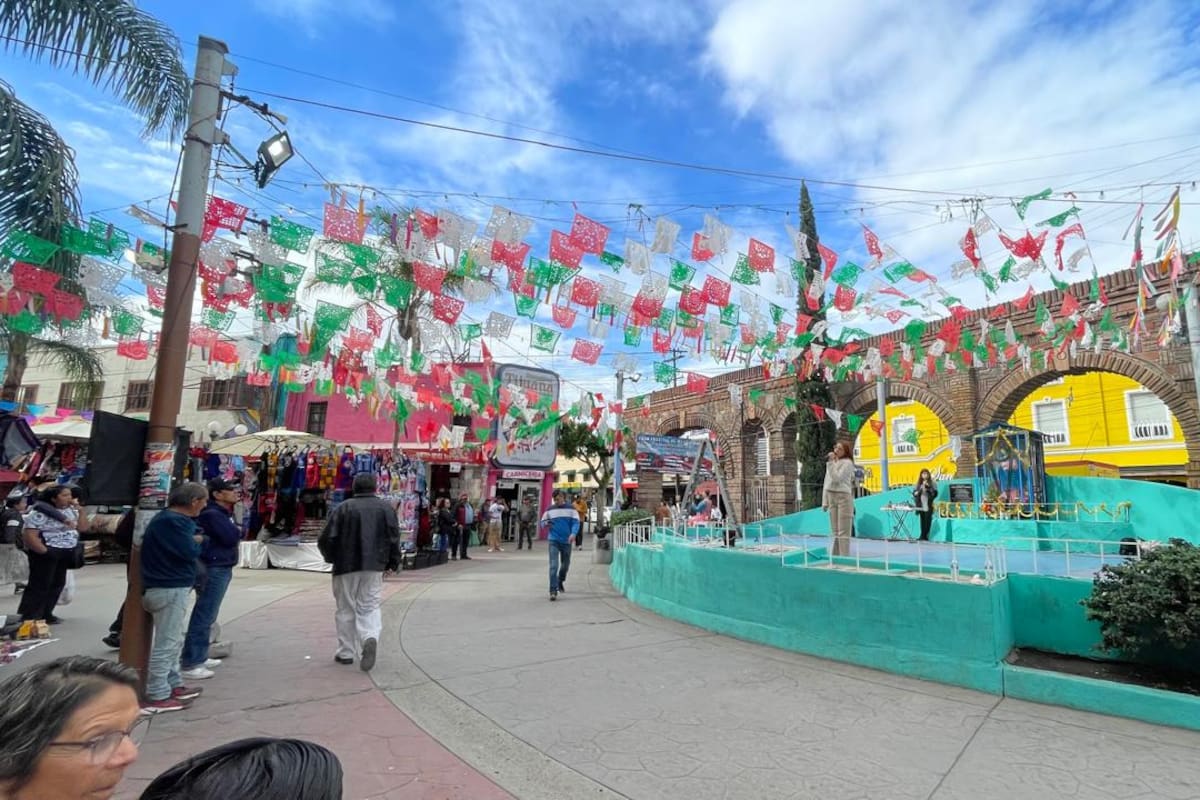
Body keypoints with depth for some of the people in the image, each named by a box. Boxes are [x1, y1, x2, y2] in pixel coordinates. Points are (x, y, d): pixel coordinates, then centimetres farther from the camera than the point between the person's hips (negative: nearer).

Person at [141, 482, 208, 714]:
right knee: (167, 643, -3)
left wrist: (193, 540, -5)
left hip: (172, 586, 11)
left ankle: (174, 685, 30)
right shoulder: (172, 521, -21)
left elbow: (186, 545, 15)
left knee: (175, 640, 19)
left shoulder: (172, 518, 12)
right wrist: (197, 541, -4)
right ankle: (157, 696, 4)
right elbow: (190, 552, -24)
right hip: (170, 589, -11)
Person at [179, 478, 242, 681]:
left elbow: (233, 537, 16)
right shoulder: (212, 514, -18)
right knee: (203, 616, -6)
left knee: (208, 616, 17)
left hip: (222, 568, 11)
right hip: (213, 569, -11)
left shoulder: (223, 513, 15)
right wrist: (237, 530, -4)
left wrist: (234, 533, -4)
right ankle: (189, 664, -1)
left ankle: (199, 657, 28)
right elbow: (231, 538, -23)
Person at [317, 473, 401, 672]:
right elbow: (394, 538, -2)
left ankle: (346, 652, 20)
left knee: (346, 609, 13)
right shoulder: (386, 508, 1)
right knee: (370, 607, 9)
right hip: (374, 567, 1)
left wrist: (332, 558, 15)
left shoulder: (343, 508, -4)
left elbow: (326, 539, -4)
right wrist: (393, 563, 10)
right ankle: (370, 638, -17)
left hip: (346, 566, -1)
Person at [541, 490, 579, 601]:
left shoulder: (571, 509, -1)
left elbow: (576, 522, -7)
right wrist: (546, 523, -15)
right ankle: (553, 591, -11)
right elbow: (543, 522, 11)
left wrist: (573, 533, -26)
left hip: (567, 541, 1)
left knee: (565, 564, 17)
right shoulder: (550, 510, 2)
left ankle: (561, 581, 45)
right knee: (554, 565, -12)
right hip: (553, 541, -1)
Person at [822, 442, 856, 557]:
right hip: (831, 497, 7)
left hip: (843, 497, -7)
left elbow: (837, 478, -17)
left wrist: (831, 462, -14)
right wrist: (824, 501, 12)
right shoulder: (832, 463, 17)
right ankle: (835, 557, 15)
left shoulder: (847, 463, -5)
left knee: (843, 531, -7)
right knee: (835, 532, 10)